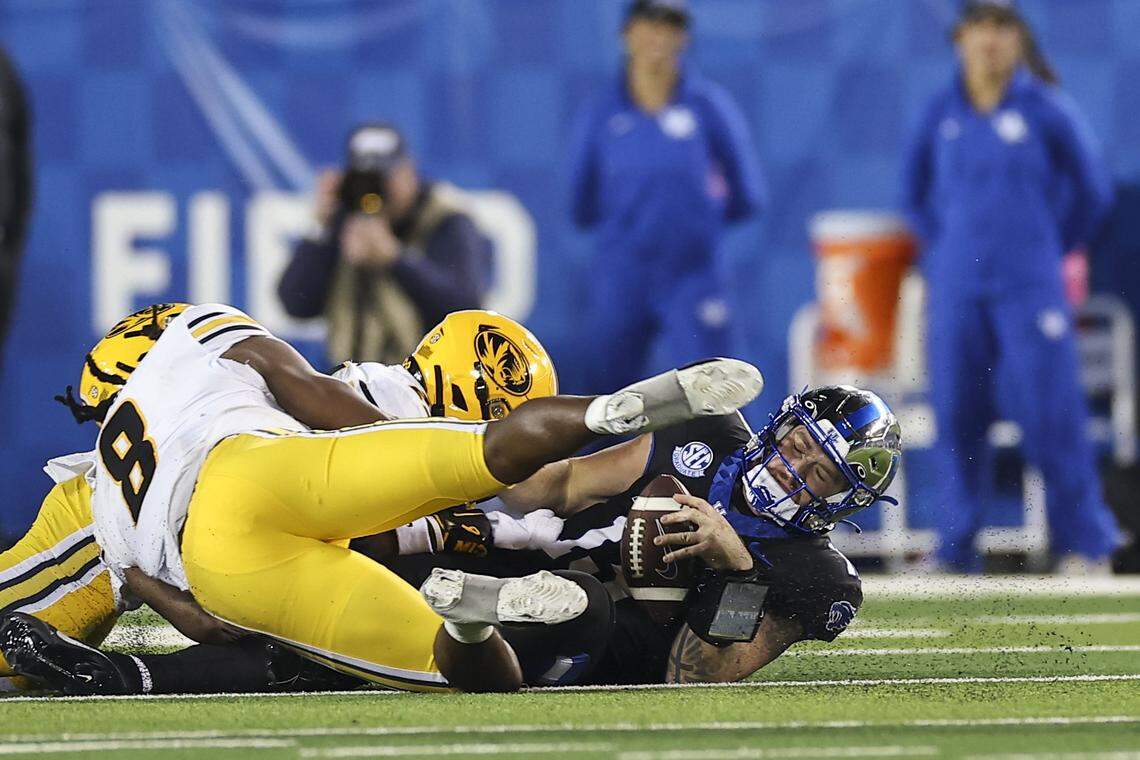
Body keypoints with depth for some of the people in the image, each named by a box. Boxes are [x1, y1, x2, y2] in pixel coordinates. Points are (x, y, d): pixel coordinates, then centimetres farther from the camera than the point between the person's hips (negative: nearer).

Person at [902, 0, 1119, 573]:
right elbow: (917, 189, 21)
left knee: (1049, 412, -7)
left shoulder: (1045, 110, -3)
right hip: (956, 289, 3)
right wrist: (945, 247, 13)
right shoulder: (941, 115, 6)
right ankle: (955, 549, 9)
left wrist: (1049, 248, 9)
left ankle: (1086, 545, 0)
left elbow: (1091, 191, 7)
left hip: (1029, 288, -3)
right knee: (956, 417, 2)